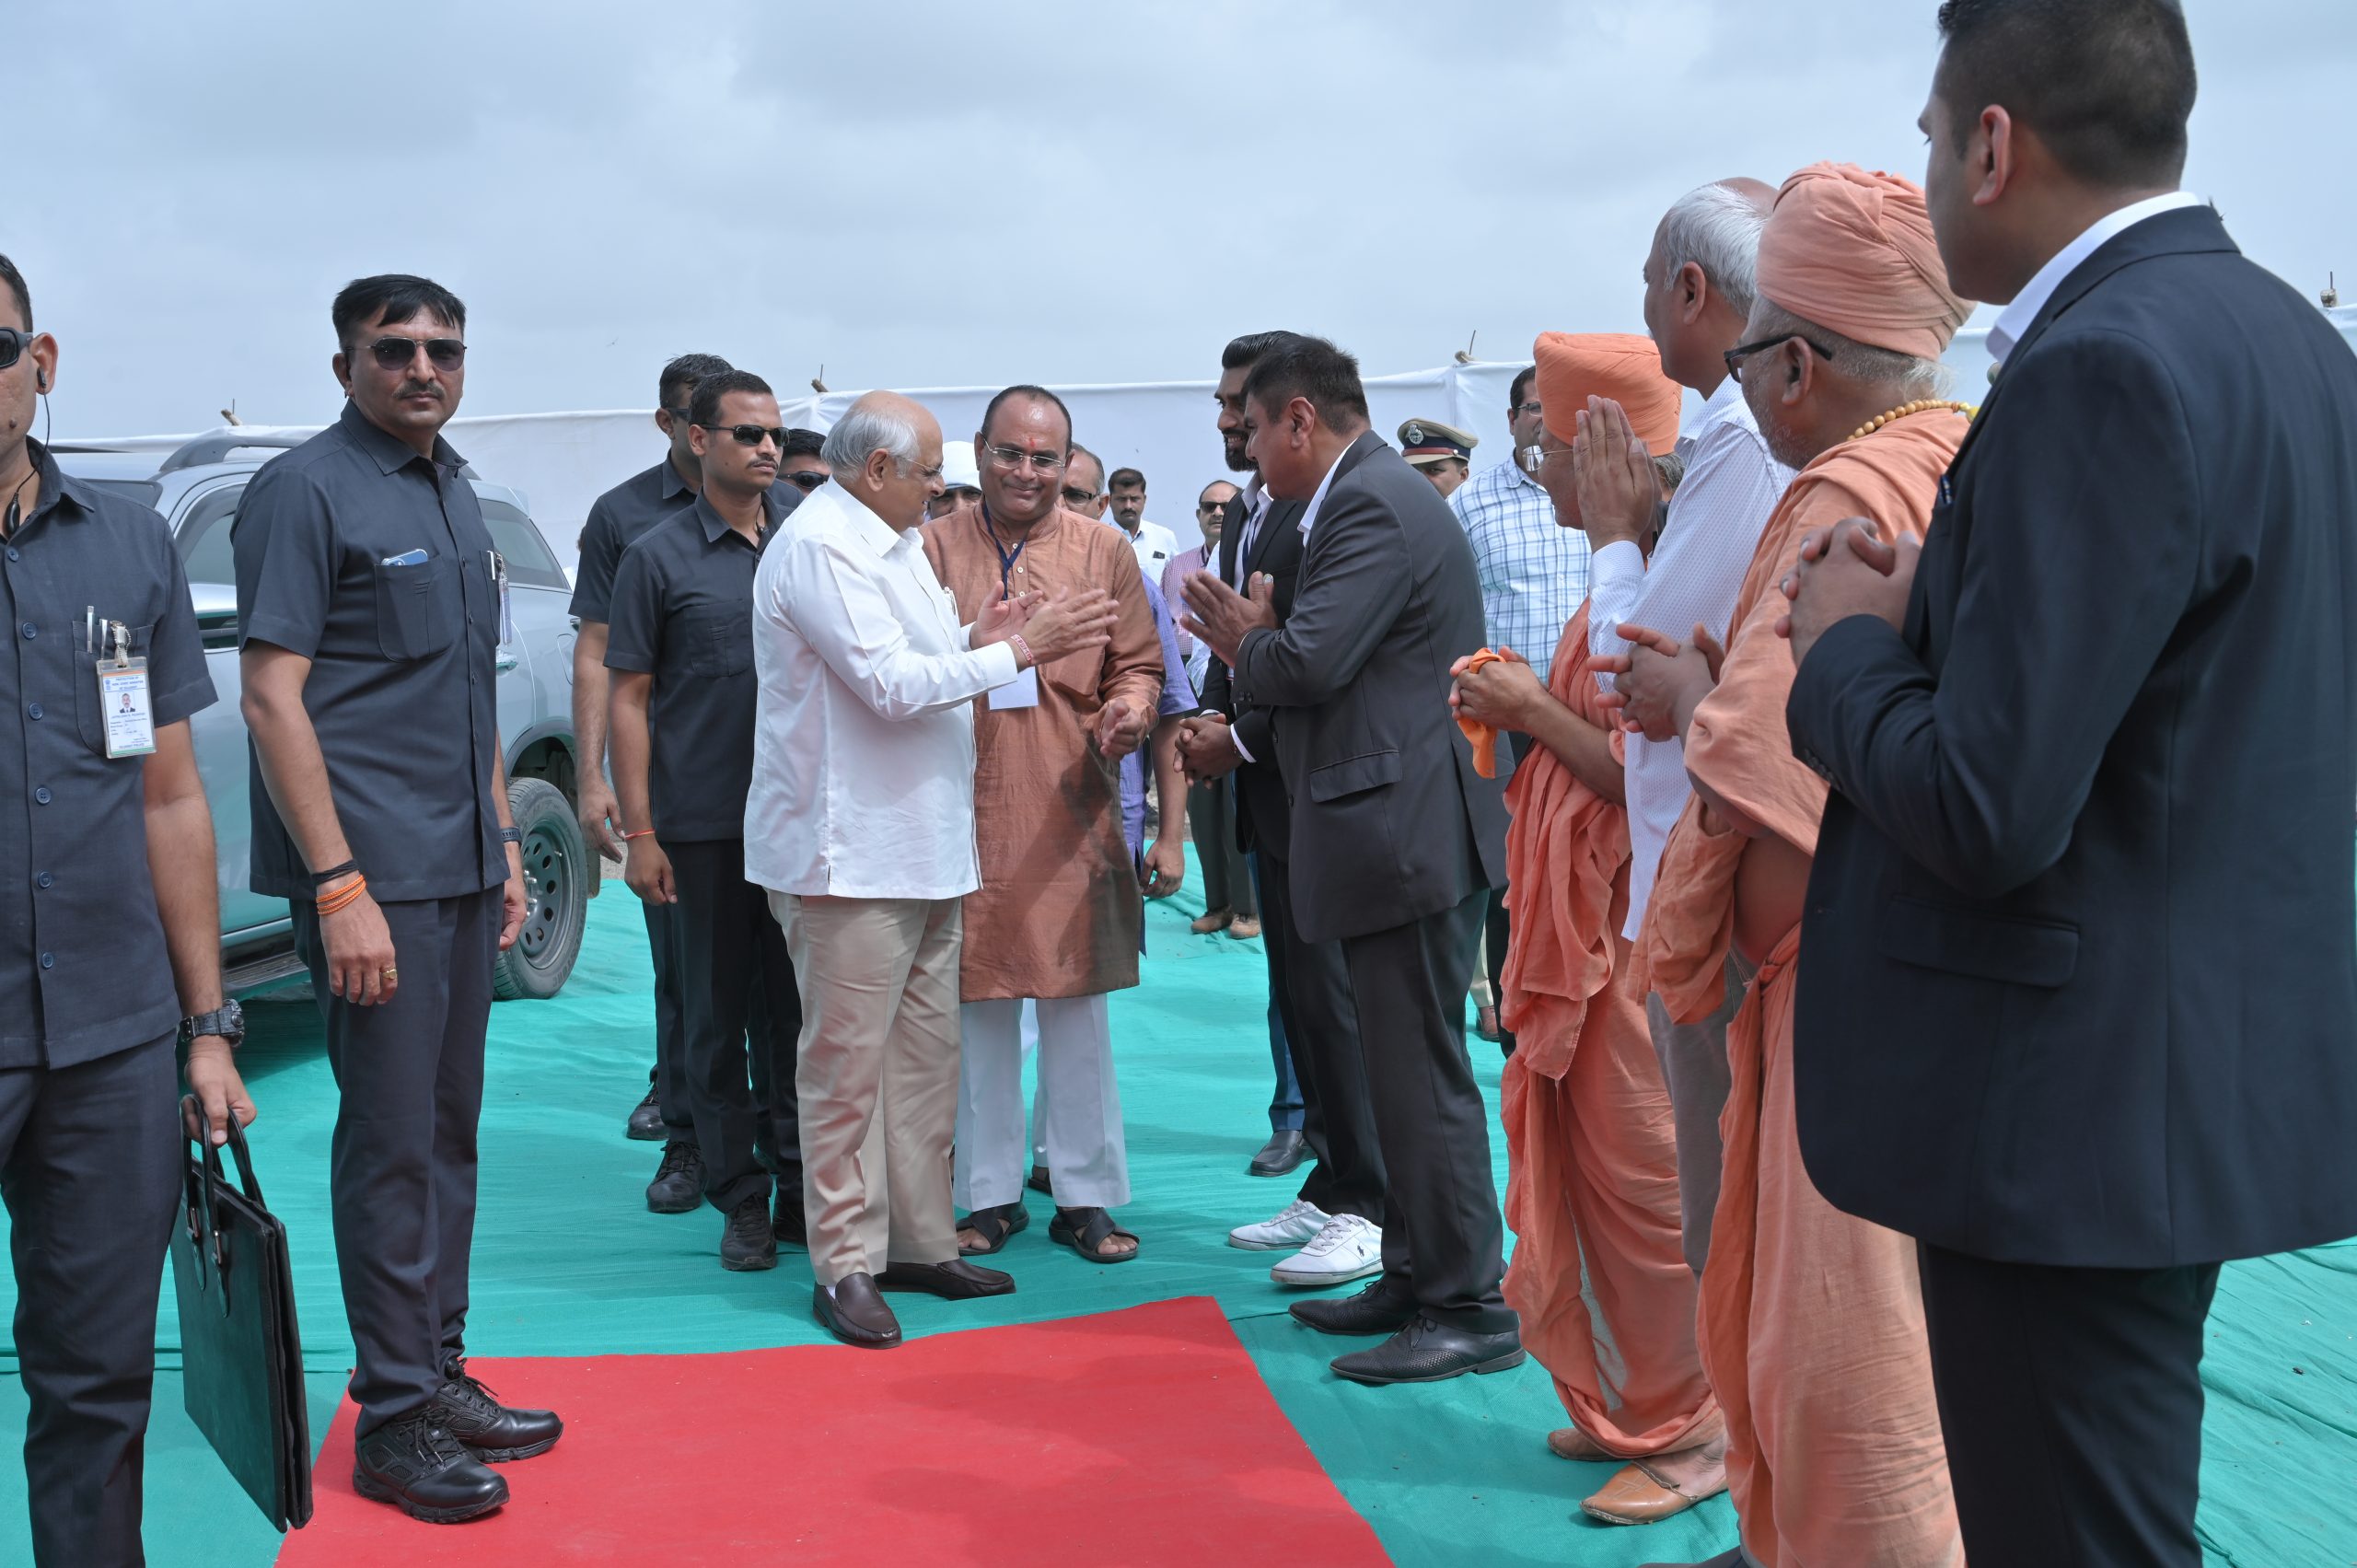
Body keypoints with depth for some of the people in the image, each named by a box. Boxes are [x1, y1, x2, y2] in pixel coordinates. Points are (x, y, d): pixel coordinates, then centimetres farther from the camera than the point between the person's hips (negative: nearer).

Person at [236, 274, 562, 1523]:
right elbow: (272, 697, -15)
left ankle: (440, 1375, 25)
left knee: (448, 1132, 13)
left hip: (461, 868, 8)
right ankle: (394, 1421, 8)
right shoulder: (307, 490, -9)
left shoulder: (452, 491, 15)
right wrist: (338, 886, -20)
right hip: (375, 874, -8)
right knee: (391, 1142, -3)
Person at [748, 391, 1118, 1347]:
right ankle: (845, 1266, 5)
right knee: (847, 1063, -3)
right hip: (850, 853, -10)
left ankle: (918, 1241, 22)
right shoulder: (818, 547, -14)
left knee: (926, 1053, 13)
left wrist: (971, 639, 6)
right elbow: (887, 685, -20)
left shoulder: (892, 541, 17)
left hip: (923, 841, 10)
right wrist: (1015, 651, -15)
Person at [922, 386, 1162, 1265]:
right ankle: (992, 1195, 20)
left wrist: (1129, 711, -14)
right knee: (977, 1007, 7)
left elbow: (1137, 664, 7)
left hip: (1071, 812, 0)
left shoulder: (1103, 551, 7)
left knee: (1076, 1006, 4)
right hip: (964, 811, 0)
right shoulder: (932, 550, 5)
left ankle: (1083, 1198, 15)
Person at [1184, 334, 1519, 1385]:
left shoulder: (1373, 507, -15)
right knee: (1404, 1070, 16)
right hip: (1396, 833, 11)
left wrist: (1246, 645, -3)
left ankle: (1470, 1308, 4)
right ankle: (1415, 1278, 27)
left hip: (1408, 834, -11)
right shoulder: (1375, 496, 19)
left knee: (1424, 1076, -5)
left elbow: (1311, 660, -23)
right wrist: (1254, 648, 10)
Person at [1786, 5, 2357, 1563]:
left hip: (2082, 1109, -10)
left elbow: (1987, 809, -25)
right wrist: (1938, 612, 8)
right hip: (2221, 1068, 10)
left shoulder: (2104, 369, -21)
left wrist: (1851, 643, -8)